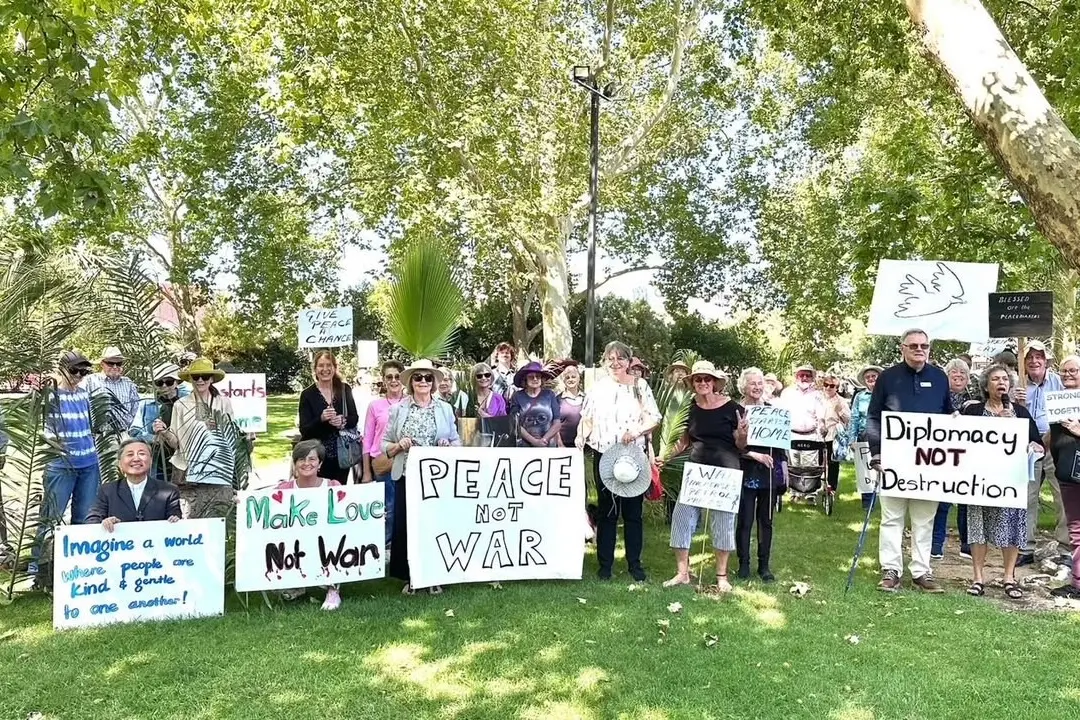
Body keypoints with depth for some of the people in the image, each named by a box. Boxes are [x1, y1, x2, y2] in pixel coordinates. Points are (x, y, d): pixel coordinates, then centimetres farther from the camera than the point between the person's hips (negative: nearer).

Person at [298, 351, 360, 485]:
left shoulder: (345, 389, 4)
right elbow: (304, 429, -7)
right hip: (317, 456, -2)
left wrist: (343, 421, -17)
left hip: (341, 454, 2)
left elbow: (355, 418, 5)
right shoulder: (307, 394, -3)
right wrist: (321, 419, -25)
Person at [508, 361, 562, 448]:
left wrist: (544, 440, -8)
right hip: (524, 446, -1)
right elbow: (515, 424, -2)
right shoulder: (517, 397, 4)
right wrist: (534, 441, -11)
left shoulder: (550, 395, 7)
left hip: (548, 446, 1)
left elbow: (557, 423, 4)